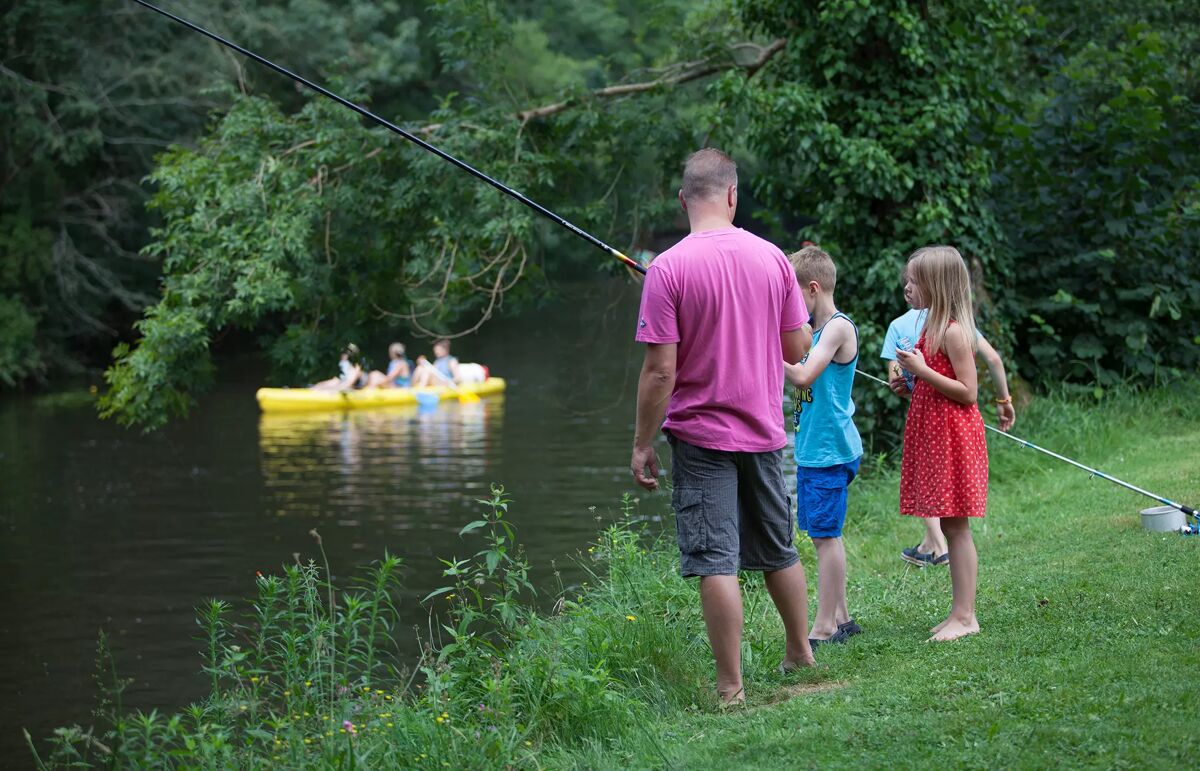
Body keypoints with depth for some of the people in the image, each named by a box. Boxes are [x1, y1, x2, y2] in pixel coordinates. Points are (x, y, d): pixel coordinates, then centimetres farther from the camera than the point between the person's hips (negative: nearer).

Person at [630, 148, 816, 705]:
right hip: (764, 430, 5)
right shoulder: (771, 257, -2)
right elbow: (798, 347, 3)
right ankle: (799, 653, 34)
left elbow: (660, 371, -15)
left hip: (701, 434, -5)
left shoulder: (668, 268, -14)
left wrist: (641, 445, -6)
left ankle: (730, 687, -3)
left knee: (716, 562, -3)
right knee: (779, 550, 20)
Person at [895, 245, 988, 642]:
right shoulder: (933, 327, 14)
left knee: (956, 527, -6)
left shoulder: (954, 332, -15)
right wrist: (912, 377, 9)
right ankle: (960, 611, 16)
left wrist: (923, 371, -20)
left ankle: (965, 616, -3)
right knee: (950, 527, 11)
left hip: (952, 437, -10)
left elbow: (968, 392, -19)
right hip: (933, 434, 10)